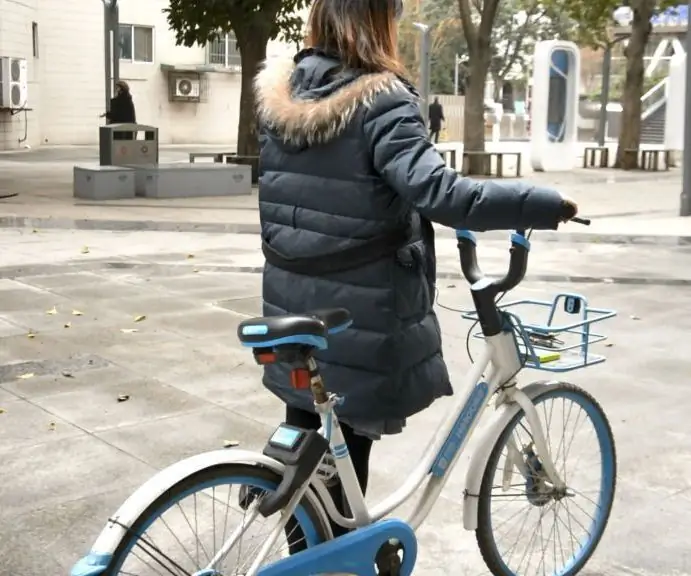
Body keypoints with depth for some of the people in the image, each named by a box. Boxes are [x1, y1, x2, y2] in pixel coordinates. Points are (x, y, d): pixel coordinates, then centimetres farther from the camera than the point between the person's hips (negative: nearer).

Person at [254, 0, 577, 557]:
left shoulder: (276, 93, 4)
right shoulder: (381, 101, -17)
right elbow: (438, 191, -29)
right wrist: (545, 204, -24)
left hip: (291, 300, 7)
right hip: (359, 310, -6)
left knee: (303, 436, 19)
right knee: (350, 441, 9)